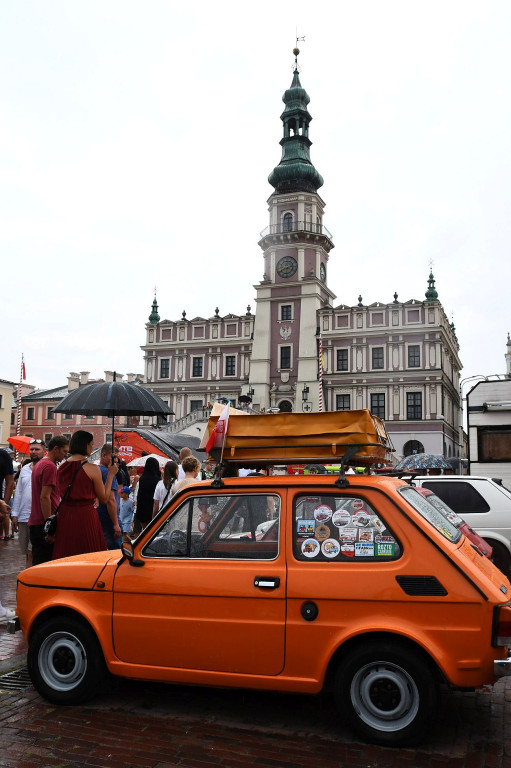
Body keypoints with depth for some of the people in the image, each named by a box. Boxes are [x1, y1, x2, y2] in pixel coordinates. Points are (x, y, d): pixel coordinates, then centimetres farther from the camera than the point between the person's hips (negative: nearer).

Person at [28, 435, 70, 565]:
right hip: (43, 524, -10)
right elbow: (44, 497, -19)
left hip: (34, 523, 10)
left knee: (38, 563, 13)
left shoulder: (39, 464, 16)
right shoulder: (50, 466, -14)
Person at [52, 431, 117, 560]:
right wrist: (110, 475, 6)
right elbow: (104, 499, -3)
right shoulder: (92, 469, -11)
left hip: (64, 516, 6)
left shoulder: (61, 467, 5)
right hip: (85, 517, -6)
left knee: (65, 558, 12)